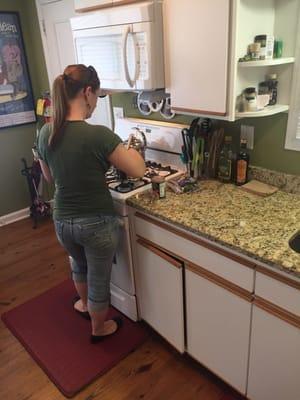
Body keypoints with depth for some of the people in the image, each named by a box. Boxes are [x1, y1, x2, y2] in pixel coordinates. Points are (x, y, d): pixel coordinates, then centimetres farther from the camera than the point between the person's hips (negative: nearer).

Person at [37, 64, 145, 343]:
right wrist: (130, 149, 3)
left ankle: (84, 305, 60)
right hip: (97, 222, -6)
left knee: (78, 264, 33)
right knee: (99, 279, 18)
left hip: (63, 221, 6)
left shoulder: (46, 132, -5)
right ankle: (99, 329, 43)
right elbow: (138, 171, -16)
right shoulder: (98, 134, -25)